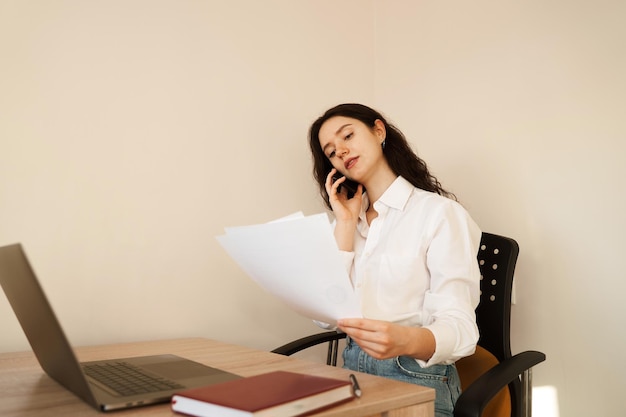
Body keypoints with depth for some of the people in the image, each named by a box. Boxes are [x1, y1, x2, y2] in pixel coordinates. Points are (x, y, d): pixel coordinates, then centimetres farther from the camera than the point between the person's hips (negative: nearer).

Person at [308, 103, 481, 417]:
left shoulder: (439, 212, -8)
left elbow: (460, 328, -14)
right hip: (353, 369, 5)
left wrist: (406, 340, -34)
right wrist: (346, 224, -4)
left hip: (417, 381, -4)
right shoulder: (347, 220, 10)